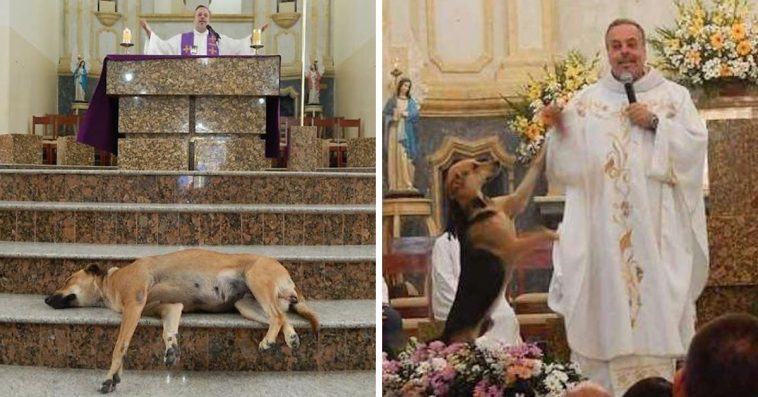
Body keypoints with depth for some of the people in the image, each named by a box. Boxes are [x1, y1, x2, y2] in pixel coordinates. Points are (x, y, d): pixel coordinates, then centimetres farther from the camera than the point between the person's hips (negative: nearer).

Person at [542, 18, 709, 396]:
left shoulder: (674, 95, 9)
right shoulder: (585, 101, 9)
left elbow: (696, 144, -2)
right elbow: (569, 164, 1)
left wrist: (655, 123, -13)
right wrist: (559, 128, -18)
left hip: (657, 231, 0)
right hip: (603, 231, 1)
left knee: (656, 305, -2)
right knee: (607, 311, 0)